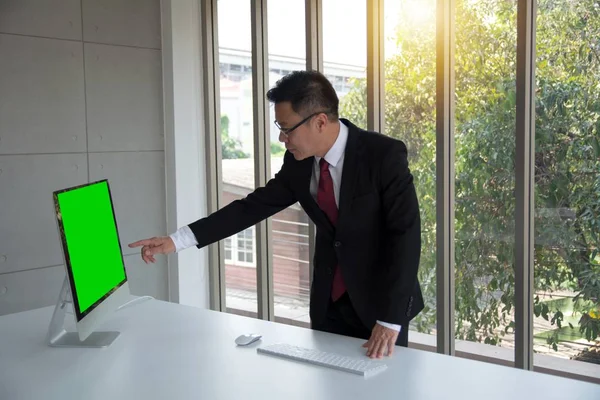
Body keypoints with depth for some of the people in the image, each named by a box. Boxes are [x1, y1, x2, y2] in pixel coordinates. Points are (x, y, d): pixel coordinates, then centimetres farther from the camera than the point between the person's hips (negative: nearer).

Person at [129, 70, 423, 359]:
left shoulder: (384, 155, -21)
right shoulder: (298, 161, -4)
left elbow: (406, 234, -24)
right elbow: (255, 205, 1)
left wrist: (390, 320, -28)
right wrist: (177, 240, -5)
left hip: (380, 301, -4)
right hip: (329, 303, 5)